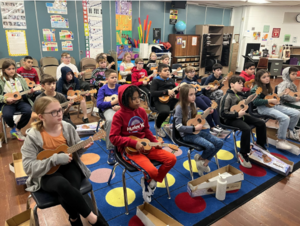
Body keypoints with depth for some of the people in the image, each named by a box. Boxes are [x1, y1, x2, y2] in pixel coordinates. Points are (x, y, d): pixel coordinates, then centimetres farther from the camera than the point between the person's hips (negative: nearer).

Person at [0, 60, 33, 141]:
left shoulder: (20, 78, 8)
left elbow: (26, 93, 10)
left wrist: (29, 92, -13)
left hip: (20, 101, 2)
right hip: (7, 103, -2)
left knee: (28, 111, -29)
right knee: (7, 115, -33)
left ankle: (18, 129, 0)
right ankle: (13, 127, 7)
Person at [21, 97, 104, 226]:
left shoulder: (67, 127, -5)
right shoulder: (33, 136, -15)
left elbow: (75, 151, 6)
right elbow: (28, 167, -18)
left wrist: (83, 147, -17)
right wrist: (55, 159, -28)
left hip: (68, 165, 3)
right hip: (47, 172, -2)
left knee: (66, 193, -28)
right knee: (63, 185, -35)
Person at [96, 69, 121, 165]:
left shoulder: (120, 87, 13)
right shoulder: (103, 89, 7)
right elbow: (99, 104, -5)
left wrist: (121, 106, -14)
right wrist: (113, 102, -9)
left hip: (121, 108, 2)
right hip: (108, 108, -2)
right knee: (110, 120, -38)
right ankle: (111, 150, -27)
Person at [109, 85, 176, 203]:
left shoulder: (142, 111, 3)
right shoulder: (119, 115, -15)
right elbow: (113, 137, -16)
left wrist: (155, 142, 1)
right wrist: (133, 143, -24)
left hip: (144, 145, 7)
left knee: (171, 159, -4)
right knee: (152, 171, -27)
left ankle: (151, 181, 14)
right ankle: (147, 180, 14)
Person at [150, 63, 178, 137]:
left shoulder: (171, 80, 16)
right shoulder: (156, 81, -4)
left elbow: (175, 90, 26)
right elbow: (152, 93, -18)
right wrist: (166, 92, -21)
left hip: (171, 100, 6)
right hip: (160, 101, -6)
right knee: (165, 111, -40)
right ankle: (157, 127, -4)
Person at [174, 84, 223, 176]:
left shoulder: (193, 104, 4)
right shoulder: (179, 108, -18)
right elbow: (178, 127, -21)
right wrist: (194, 128, -22)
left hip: (197, 131, 8)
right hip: (187, 134, -8)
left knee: (219, 142, -3)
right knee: (210, 146, -23)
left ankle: (204, 162, 8)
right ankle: (201, 159, 9)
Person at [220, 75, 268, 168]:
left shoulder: (239, 95, 9)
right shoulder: (227, 97, -19)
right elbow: (223, 113, -24)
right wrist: (237, 114, -25)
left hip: (240, 115, 9)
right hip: (231, 119, -9)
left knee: (261, 123, 3)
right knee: (247, 129, -33)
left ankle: (260, 144, 24)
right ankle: (243, 154, -17)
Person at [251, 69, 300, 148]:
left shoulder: (267, 87, 14)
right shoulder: (256, 89, -12)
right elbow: (255, 102, -23)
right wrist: (270, 101, -21)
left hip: (273, 105, 9)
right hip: (263, 108, -9)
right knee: (285, 118, -28)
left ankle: (290, 131, 24)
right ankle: (280, 141, -14)